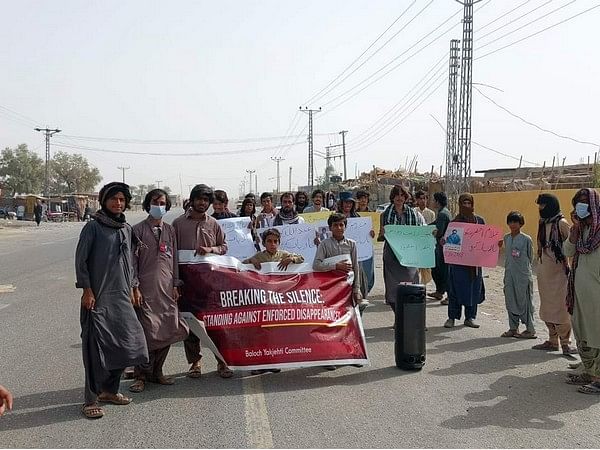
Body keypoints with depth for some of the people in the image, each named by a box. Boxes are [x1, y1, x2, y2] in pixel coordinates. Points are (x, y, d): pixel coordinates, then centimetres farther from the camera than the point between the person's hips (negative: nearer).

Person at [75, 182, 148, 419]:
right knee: (96, 348, -5)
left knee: (127, 343, 7)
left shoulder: (126, 229, 13)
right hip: (98, 297, -6)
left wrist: (131, 289, 17)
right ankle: (91, 399, 5)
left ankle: (109, 390, 24)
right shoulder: (93, 227, -5)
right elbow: (81, 260, -7)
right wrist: (87, 291, -12)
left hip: (121, 297, 6)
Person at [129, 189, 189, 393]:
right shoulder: (138, 230, 1)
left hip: (166, 288, 5)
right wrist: (135, 287, -9)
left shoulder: (170, 230, 13)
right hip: (146, 289, -4)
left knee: (167, 330, 5)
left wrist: (175, 285, 8)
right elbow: (133, 261, -3)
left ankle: (156, 371, 19)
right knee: (147, 332, -6)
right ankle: (141, 375, 6)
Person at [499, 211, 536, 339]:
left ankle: (530, 329, 7)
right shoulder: (506, 238, 9)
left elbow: (530, 258, 0)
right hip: (509, 274, 6)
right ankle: (513, 328, 19)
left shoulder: (526, 239, -6)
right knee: (510, 301, 9)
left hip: (523, 275, -6)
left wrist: (524, 268, 0)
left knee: (524, 301, -2)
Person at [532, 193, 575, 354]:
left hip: (558, 271, -8)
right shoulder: (543, 223, 11)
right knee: (546, 308, 12)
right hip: (544, 271, 8)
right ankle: (552, 341, 21)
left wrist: (569, 267, -17)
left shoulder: (561, 223, -12)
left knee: (560, 308, -5)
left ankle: (565, 342, 2)